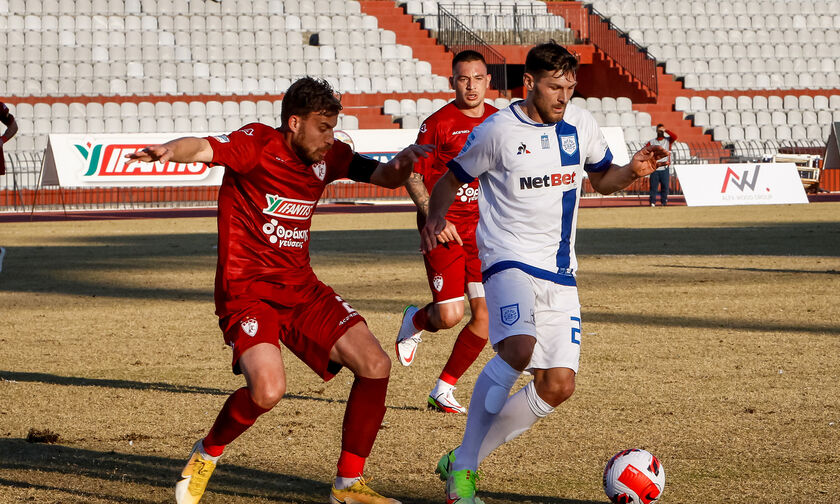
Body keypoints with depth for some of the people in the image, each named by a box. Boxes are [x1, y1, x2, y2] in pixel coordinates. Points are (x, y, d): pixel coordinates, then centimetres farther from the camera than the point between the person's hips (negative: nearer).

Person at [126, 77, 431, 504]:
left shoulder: (327, 156, 6)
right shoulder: (258, 144, -12)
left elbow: (384, 177, 12)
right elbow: (202, 149, -28)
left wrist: (403, 161, -13)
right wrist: (169, 150, -52)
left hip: (301, 288, 7)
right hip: (247, 291, -7)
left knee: (375, 365, -3)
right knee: (268, 390, -28)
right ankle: (206, 454, 4)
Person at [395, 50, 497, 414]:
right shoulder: (438, 123, -6)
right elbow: (413, 175, -5)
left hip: (482, 230, 5)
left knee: (486, 315, -5)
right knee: (450, 314, -12)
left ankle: (443, 389, 9)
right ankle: (415, 321, 26)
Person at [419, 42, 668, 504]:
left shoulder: (580, 124, 6)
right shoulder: (498, 131, -8)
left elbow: (602, 179, 20)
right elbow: (451, 180, 3)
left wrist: (633, 171, -2)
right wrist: (436, 221, -16)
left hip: (560, 270, 6)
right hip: (508, 258, -6)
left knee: (559, 385, -2)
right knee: (518, 349, -32)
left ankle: (462, 461, 13)